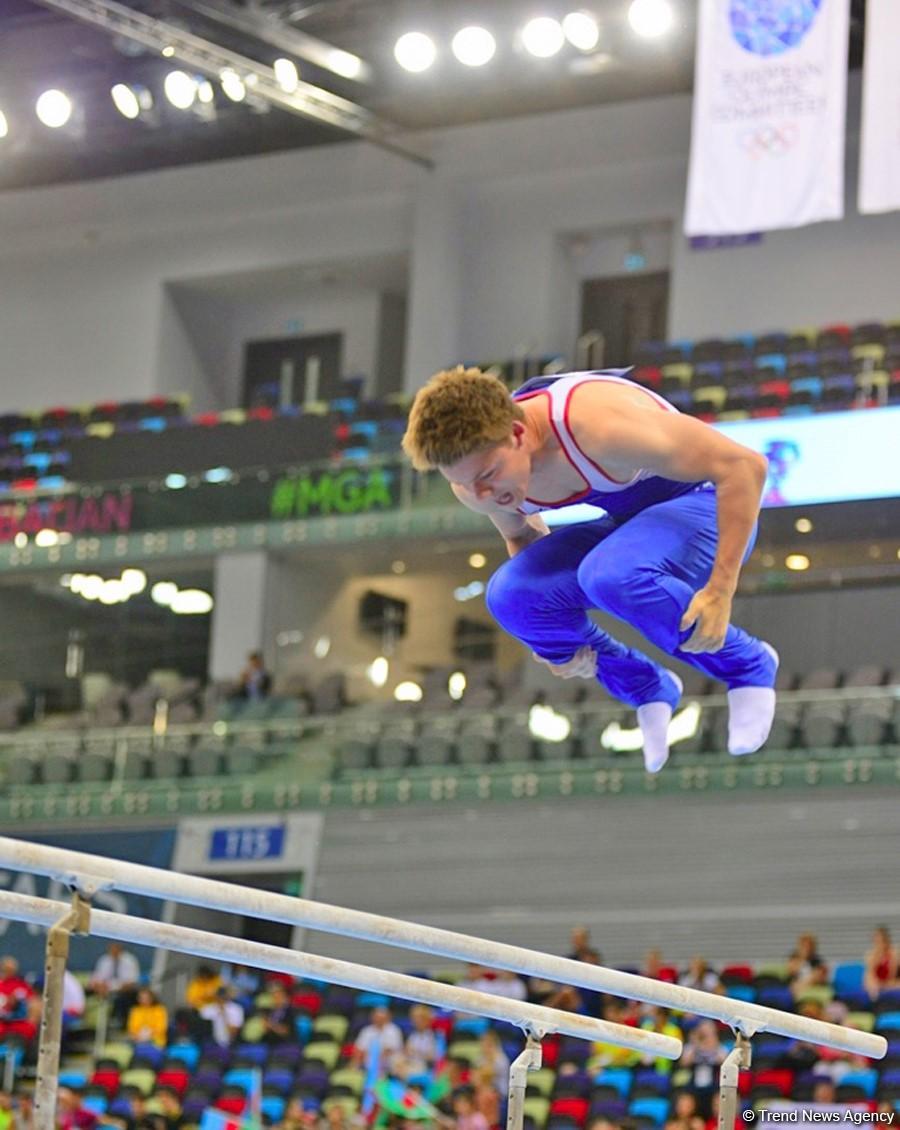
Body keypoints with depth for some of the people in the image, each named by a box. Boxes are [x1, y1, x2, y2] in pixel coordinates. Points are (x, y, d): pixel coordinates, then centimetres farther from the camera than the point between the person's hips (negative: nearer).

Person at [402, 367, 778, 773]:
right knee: (510, 594, -19)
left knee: (611, 574, -36)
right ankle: (645, 688, 5)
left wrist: (720, 593, -34)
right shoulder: (473, 468, -14)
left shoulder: (598, 425, -35)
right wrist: (556, 638, 2)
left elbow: (745, 465, -31)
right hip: (631, 522, 7)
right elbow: (520, 532, 12)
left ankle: (749, 666, -11)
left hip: (706, 502, -6)